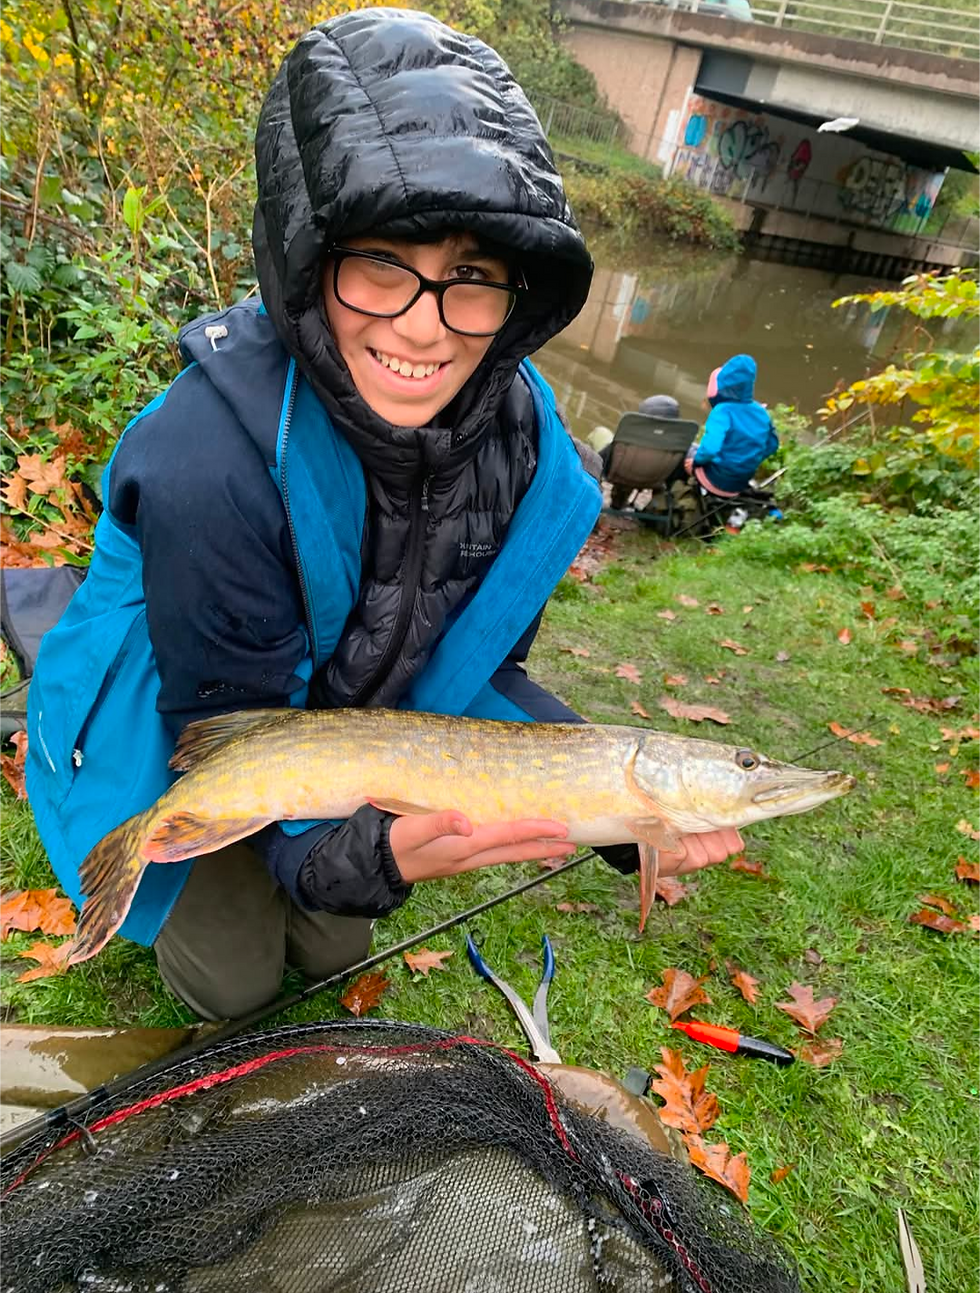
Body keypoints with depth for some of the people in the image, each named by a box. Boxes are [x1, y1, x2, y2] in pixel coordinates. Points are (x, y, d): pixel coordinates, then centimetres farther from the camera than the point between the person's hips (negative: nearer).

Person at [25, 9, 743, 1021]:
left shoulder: (530, 453, -21)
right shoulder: (209, 462, -38)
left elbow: (478, 669, -12)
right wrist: (366, 854, -47)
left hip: (347, 722, 5)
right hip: (181, 748, -4)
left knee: (331, 946, 20)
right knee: (234, 983, 7)